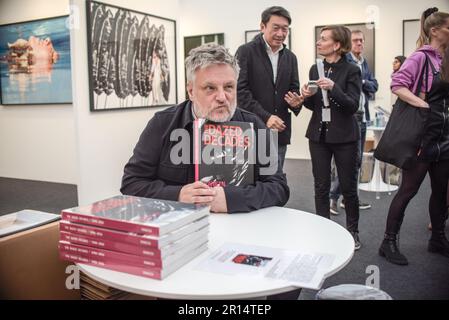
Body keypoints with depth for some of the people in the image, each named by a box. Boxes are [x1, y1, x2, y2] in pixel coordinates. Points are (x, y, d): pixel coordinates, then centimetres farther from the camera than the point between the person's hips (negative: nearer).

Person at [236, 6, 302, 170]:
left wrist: (296, 101, -8)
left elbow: (294, 89, 17)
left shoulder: (290, 57, 14)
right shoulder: (245, 51, -4)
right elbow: (239, 89, -12)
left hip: (280, 132, 5)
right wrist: (265, 117, -18)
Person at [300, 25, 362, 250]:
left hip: (344, 136, -4)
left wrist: (333, 88, -27)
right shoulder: (315, 69, 7)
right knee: (321, 187, 7)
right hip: (319, 135, 4)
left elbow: (353, 105, -13)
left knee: (348, 187, 6)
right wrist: (307, 96, -10)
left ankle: (353, 231, 24)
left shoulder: (351, 71, -6)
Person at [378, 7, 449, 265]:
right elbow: (397, 84, -19)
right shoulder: (421, 57, -8)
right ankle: (389, 242, 6)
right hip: (423, 134, -8)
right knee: (409, 190, -4)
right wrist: (423, 104, -22)